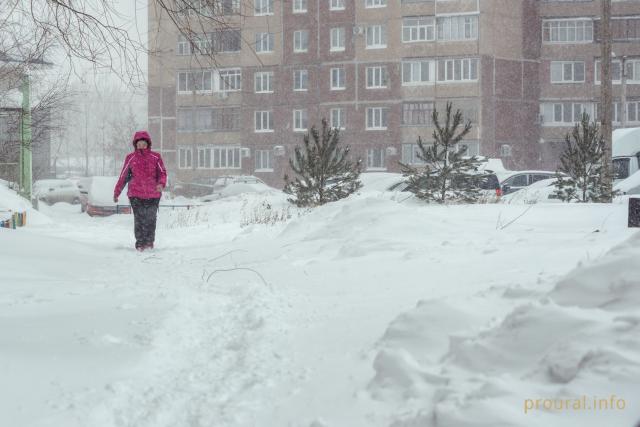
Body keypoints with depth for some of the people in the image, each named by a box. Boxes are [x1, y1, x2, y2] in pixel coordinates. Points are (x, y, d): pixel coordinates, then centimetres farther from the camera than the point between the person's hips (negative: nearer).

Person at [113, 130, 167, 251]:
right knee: (139, 219, -7)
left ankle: (149, 242, 17)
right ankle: (140, 243, 0)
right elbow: (123, 176, 13)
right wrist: (116, 192, 17)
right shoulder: (131, 158, 7)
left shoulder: (155, 157, 6)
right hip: (136, 195, -1)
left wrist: (161, 184, -16)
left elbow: (162, 172, 5)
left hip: (153, 194, 1)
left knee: (151, 219, 4)